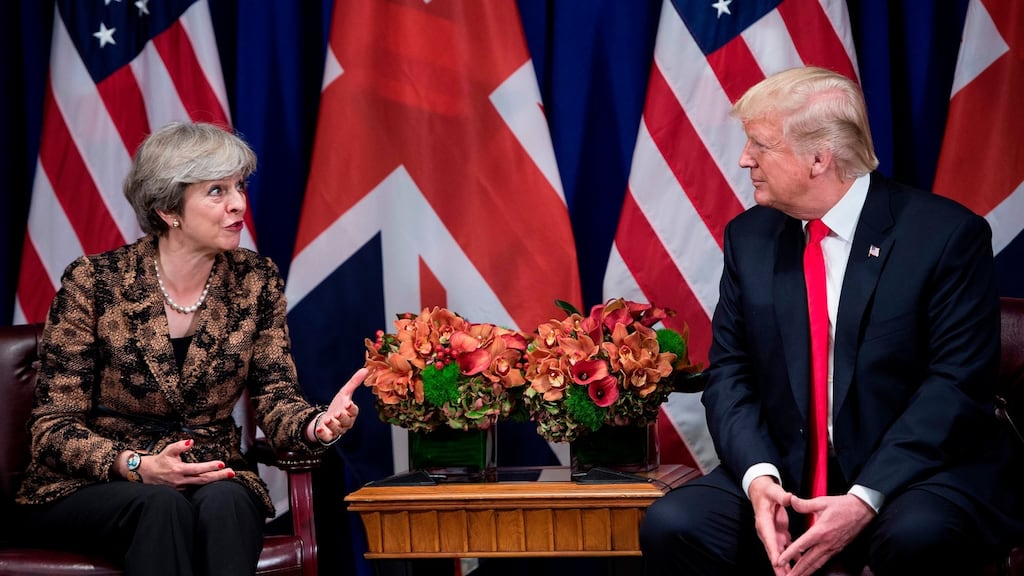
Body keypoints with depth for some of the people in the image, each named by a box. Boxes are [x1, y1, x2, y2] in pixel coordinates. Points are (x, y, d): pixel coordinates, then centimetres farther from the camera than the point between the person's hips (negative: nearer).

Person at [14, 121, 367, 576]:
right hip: (86, 489, -2)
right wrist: (139, 467, -26)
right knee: (161, 505, -35)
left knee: (224, 503, -32)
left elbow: (275, 401, -2)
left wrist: (316, 425, -27)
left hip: (210, 477, 2)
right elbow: (53, 426, -9)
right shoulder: (94, 281, -10)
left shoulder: (256, 282, 0)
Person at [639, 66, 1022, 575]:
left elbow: (957, 384, -12)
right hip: (785, 473, 4)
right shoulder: (749, 237, 7)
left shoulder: (946, 234, -8)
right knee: (671, 527, -22)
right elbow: (728, 373, 5)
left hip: (917, 473, -3)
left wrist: (867, 498, -22)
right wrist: (758, 476, -15)